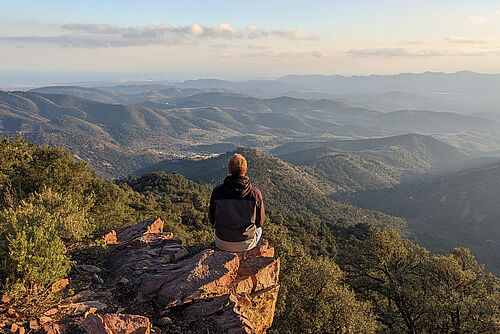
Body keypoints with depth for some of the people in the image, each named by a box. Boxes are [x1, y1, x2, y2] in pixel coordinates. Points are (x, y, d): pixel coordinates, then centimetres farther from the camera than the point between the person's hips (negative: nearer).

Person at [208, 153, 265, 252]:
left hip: (222, 244, 1)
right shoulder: (255, 193, -16)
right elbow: (259, 221, -3)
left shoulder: (217, 191, -14)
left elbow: (212, 219, -1)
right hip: (246, 244, -1)